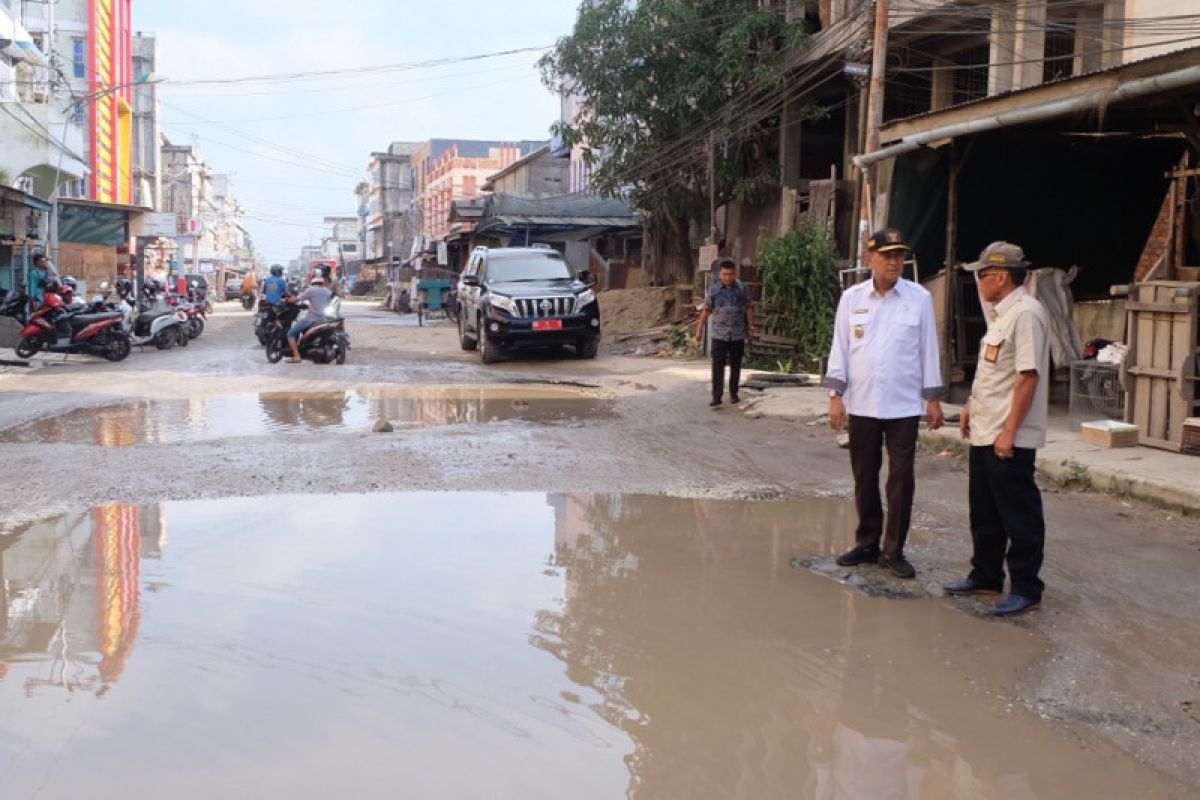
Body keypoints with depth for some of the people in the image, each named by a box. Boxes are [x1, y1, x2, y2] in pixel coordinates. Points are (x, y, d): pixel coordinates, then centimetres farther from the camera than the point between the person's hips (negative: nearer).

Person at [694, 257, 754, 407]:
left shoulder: (742, 288, -1)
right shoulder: (713, 290, -2)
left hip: (738, 335, 1)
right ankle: (717, 396, -7)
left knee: (735, 365, 10)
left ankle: (733, 393, 24)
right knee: (718, 366, -6)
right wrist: (699, 329, 4)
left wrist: (750, 327, 5)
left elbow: (748, 309, 6)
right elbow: (706, 310, 4)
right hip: (719, 334, -1)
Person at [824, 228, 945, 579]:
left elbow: (928, 350, 2)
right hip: (861, 404, 2)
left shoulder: (919, 298, -1)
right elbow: (840, 348, 4)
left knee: (901, 479, 0)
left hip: (903, 405, -1)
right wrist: (836, 395, -2)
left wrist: (933, 399, 1)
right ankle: (867, 543, 23)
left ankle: (894, 550, 10)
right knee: (865, 478, 10)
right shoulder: (851, 298, 3)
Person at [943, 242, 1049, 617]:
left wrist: (1009, 431, -24)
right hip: (984, 432, 10)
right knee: (984, 512, 18)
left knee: (1019, 515, 0)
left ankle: (1026, 589, 10)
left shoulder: (1025, 313, -18)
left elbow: (1028, 376, -23)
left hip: (1009, 438, -10)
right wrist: (972, 406, 21)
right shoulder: (999, 314, 14)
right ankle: (985, 576, 31)